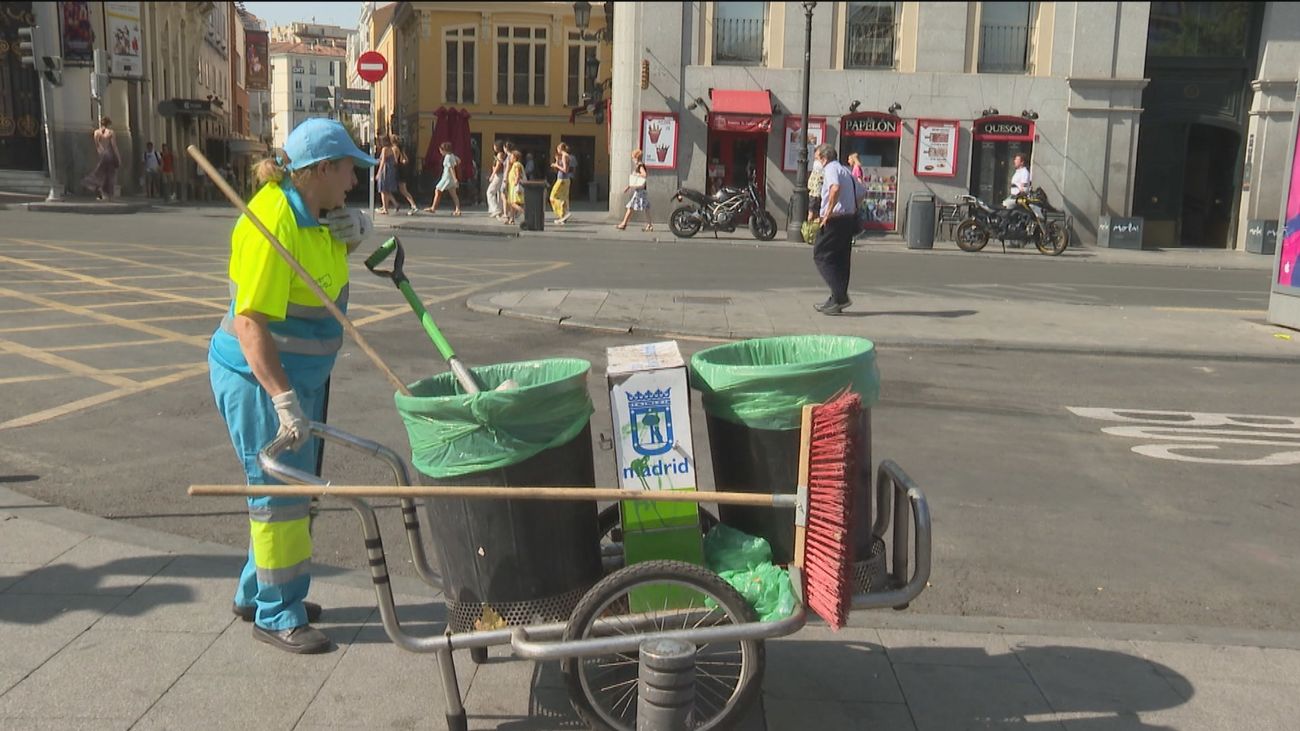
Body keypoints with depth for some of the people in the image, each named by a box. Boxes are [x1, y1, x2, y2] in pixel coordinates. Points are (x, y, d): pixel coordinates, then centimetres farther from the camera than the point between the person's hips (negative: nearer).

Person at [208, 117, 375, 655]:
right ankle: (277, 616, 14)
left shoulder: (313, 210, 2)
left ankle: (256, 593, 34)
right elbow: (249, 323, -30)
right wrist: (284, 400, -36)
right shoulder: (273, 224, -25)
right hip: (258, 377, -10)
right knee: (279, 489, -1)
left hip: (301, 372, 10)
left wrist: (353, 229, 0)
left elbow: (345, 242, 25)